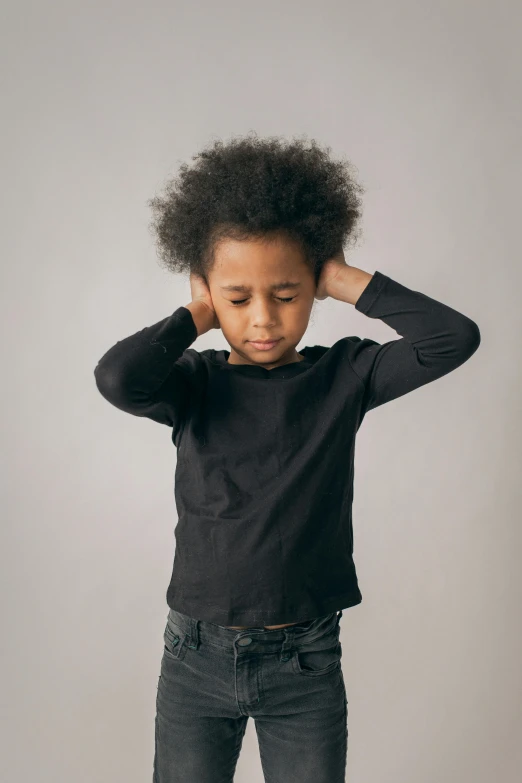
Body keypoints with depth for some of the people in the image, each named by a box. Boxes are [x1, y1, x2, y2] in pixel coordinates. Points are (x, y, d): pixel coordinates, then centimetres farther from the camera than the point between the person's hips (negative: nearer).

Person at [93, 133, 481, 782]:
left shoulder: (344, 377, -5)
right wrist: (199, 316, -12)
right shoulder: (195, 383, -6)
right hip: (196, 657, 0)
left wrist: (350, 283, -11)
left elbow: (455, 338, -17)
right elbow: (118, 378, -27)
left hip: (306, 663, 0)